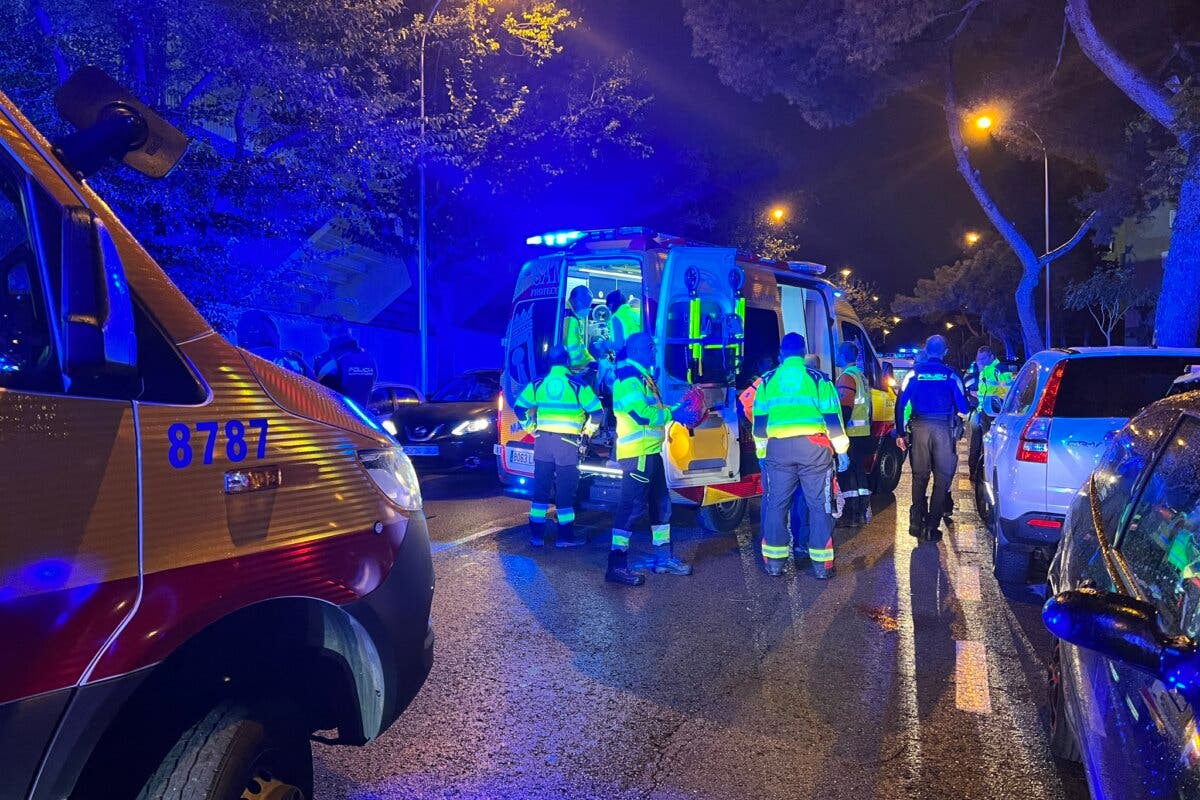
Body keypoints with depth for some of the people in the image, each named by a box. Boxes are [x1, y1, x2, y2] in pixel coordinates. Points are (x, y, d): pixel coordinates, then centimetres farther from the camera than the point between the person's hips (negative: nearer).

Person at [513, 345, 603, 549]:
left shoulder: (537, 384, 5)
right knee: (565, 489, 4)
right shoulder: (578, 385, -3)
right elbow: (597, 411, -3)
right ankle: (565, 535, 9)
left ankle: (536, 533, 13)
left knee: (541, 487, 10)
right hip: (567, 442, -3)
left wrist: (531, 428, 17)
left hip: (543, 440, 3)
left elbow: (519, 408, 8)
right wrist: (588, 431, 12)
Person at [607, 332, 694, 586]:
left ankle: (663, 557, 25)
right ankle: (617, 565, -9)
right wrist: (674, 413, -10)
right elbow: (642, 413, -20)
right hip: (637, 453, -11)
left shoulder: (642, 376, 20)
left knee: (660, 503, 15)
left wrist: (677, 409, 7)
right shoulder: (628, 377, -12)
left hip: (650, 451, 11)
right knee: (632, 505, -11)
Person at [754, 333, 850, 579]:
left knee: (776, 504, 10)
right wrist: (841, 451, 10)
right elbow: (833, 419, 3)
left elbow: (759, 422, 14)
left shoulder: (768, 381, 12)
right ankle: (821, 564, 8)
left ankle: (774, 561, 15)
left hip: (778, 448, 2)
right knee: (819, 505, 6)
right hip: (813, 447, -1)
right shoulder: (818, 379, 6)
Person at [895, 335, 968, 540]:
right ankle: (931, 526, 4)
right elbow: (963, 408, 2)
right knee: (942, 477, 6)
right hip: (943, 429, -1)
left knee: (919, 476, 13)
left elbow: (900, 404, 2)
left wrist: (901, 433, 7)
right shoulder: (951, 375, 2)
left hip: (920, 427, 2)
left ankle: (917, 523, 14)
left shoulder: (915, 373, 6)